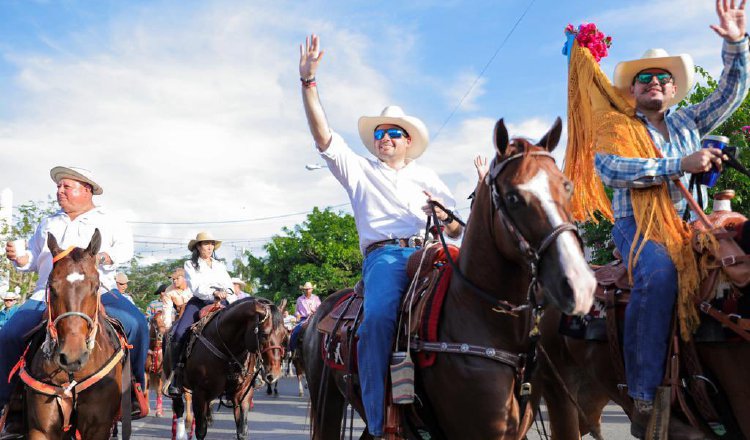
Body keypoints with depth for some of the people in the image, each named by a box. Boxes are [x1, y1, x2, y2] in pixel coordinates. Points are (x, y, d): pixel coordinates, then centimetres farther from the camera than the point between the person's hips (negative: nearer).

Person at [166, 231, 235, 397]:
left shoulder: (220, 265, 23)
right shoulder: (190, 265, 11)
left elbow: (229, 286, 15)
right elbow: (196, 287, -5)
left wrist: (233, 302, -5)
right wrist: (214, 292, -21)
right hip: (198, 303, -2)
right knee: (180, 334, -25)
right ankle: (177, 376, -19)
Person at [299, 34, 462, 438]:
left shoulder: (426, 177, 29)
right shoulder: (359, 170, 23)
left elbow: (458, 228, 23)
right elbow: (321, 133, 9)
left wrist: (444, 215, -1)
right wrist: (308, 80, 1)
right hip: (384, 255, -2)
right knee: (378, 318, -34)